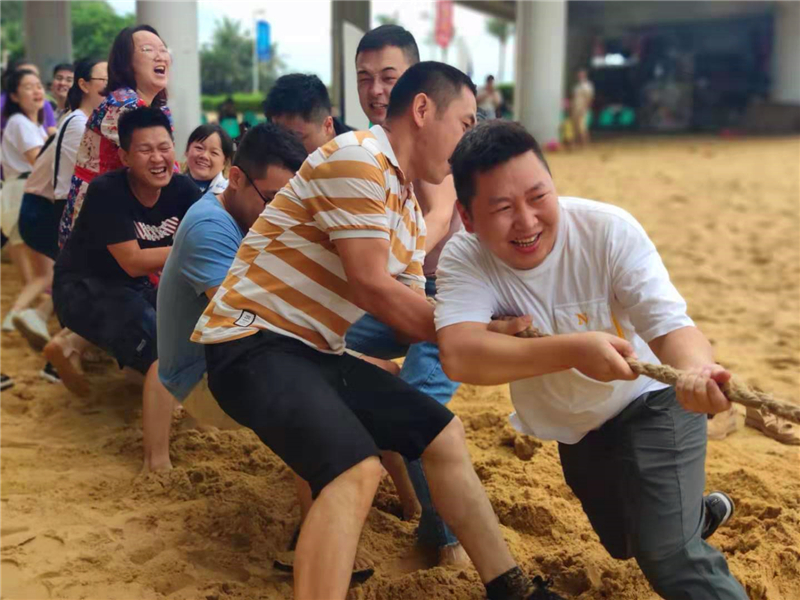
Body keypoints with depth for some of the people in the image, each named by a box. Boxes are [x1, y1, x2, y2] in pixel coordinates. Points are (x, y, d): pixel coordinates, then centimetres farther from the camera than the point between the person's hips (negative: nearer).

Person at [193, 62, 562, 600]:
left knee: (443, 434, 11)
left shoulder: (412, 215, 15)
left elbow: (413, 321, 14)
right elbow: (370, 286, -19)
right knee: (358, 469, -30)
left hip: (318, 352, 10)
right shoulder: (358, 158, -15)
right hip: (254, 344, -10)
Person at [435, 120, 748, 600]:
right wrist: (573, 349, -50)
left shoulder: (610, 230, -27)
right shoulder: (463, 259, -24)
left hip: (651, 404, -3)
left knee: (669, 559, -18)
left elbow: (669, 322, -33)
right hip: (575, 427, 4)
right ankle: (699, 514, 52)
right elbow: (458, 355, -40)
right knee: (625, 545, 23)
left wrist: (696, 369, -56)